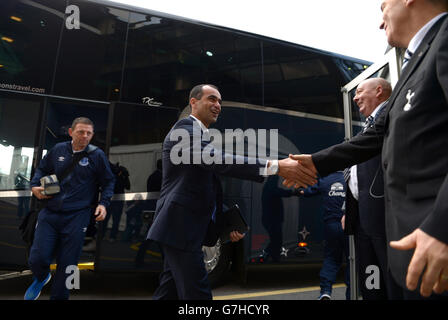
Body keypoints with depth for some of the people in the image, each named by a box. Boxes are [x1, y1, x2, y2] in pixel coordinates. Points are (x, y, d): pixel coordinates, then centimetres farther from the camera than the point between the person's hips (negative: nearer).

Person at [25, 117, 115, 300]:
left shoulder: (97, 155, -1)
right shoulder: (58, 150, 8)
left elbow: (108, 182, 6)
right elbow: (42, 169, 24)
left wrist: (103, 203, -7)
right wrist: (35, 186, 6)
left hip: (77, 217, -2)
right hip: (49, 214, 3)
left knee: (67, 264, 4)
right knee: (37, 259, -1)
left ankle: (58, 297, 28)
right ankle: (41, 278, 36)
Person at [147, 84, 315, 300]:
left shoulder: (202, 136, 20)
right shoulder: (185, 127, -9)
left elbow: (211, 191, 20)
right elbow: (215, 159, -29)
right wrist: (275, 166, -35)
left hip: (182, 227, 10)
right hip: (181, 227, -10)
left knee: (169, 292, 16)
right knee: (197, 293, -7)